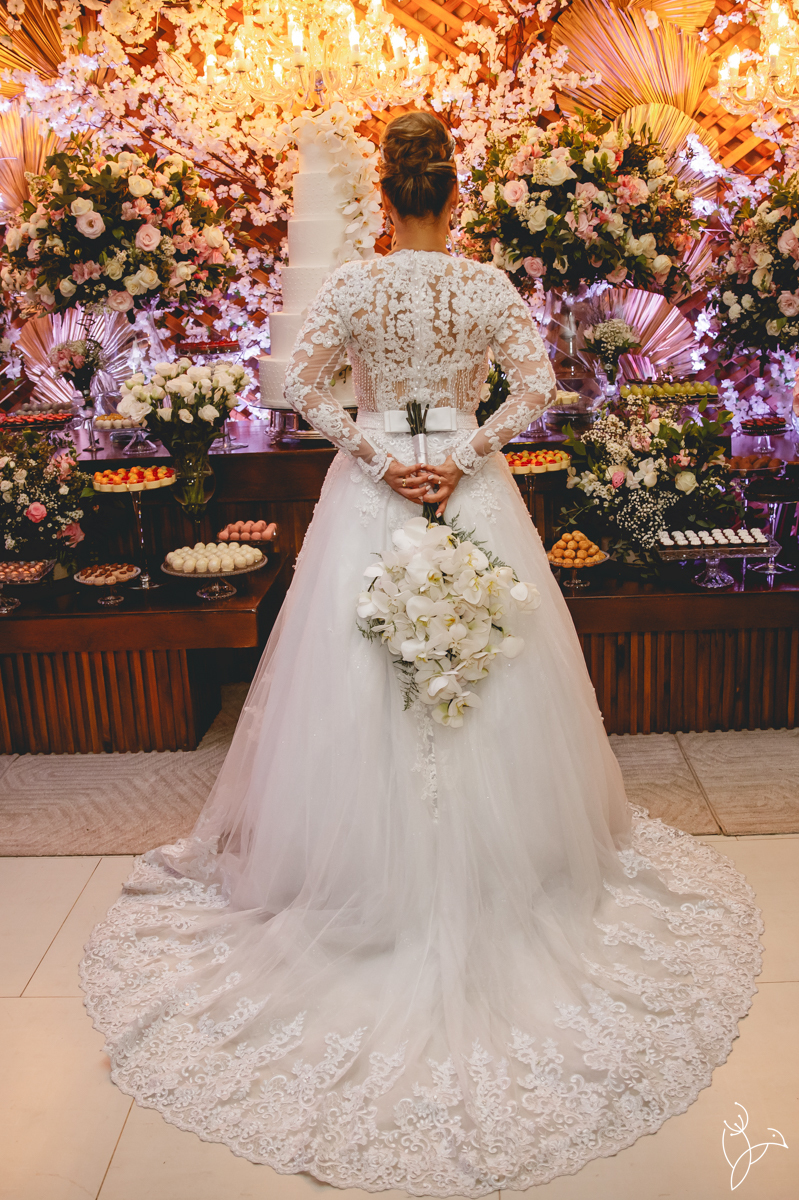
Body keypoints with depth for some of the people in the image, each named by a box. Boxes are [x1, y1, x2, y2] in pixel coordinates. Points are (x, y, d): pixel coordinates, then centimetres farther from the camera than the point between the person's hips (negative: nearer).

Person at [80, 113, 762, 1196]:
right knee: (485, 676, 11)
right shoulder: (491, 286, -2)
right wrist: (465, 455, -6)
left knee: (362, 684, 9)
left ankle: (376, 872, 20)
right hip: (472, 495, 1)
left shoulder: (353, 286, -3)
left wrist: (375, 454, -6)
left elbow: (304, 387, -6)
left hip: (370, 498, 0)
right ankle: (495, 861, 23)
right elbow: (535, 388, -6)